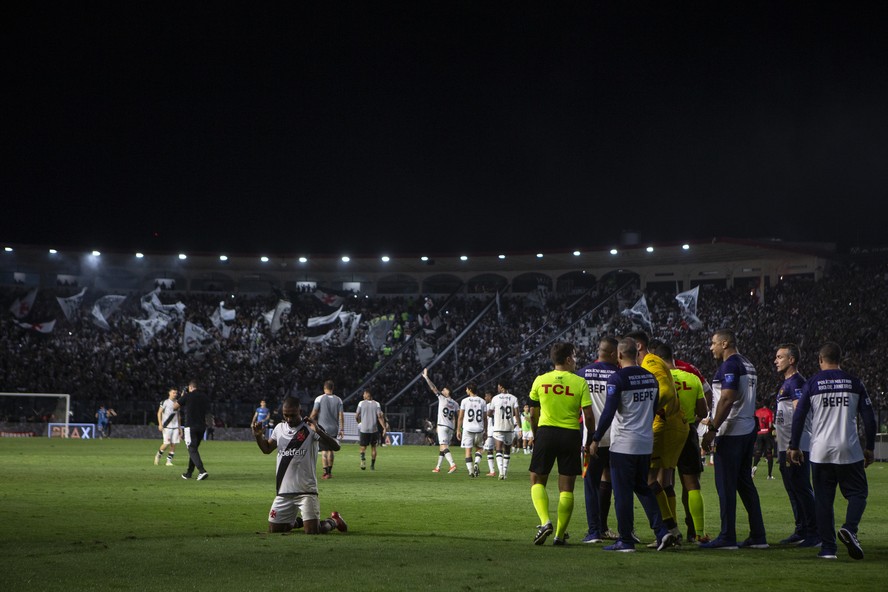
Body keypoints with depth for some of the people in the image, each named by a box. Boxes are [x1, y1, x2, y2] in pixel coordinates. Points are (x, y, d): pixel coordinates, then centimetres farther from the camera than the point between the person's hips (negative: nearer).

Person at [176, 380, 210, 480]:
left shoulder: (187, 396, -7)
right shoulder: (205, 396, 8)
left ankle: (202, 471, -25)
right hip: (202, 426, 6)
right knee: (194, 449, 18)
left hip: (191, 426, -6)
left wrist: (182, 396, 19)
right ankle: (189, 473, 24)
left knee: (192, 450, -7)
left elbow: (175, 406, 5)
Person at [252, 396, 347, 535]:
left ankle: (334, 521, 19)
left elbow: (335, 446, -17)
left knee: (312, 531, -14)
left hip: (306, 490, -5)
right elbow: (267, 449, 25)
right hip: (283, 491, 5)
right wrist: (258, 436, 6)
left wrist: (318, 431, -31)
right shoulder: (279, 428, 9)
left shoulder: (310, 428, -8)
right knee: (274, 530, 6)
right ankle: (297, 521, 37)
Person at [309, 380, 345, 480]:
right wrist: (341, 429, 4)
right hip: (334, 429, 3)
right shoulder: (338, 400, 3)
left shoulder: (319, 398, -6)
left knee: (324, 450, -1)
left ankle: (325, 471, -10)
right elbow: (341, 415, 1)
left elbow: (314, 414, -6)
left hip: (322, 428, -3)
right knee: (331, 450, 12)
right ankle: (330, 472, 16)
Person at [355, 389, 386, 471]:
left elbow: (356, 416, 4)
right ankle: (372, 465, 15)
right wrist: (384, 428, -7)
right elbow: (380, 417, -8)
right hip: (374, 429, 1)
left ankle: (363, 459, -21)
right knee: (373, 447, 15)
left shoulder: (361, 403, -1)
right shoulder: (376, 404, 0)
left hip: (364, 429, -1)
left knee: (363, 447, 7)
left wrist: (358, 422, 25)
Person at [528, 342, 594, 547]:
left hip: (546, 432, 1)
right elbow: (588, 417, -6)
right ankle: (560, 534, 7)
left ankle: (545, 522, -11)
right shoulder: (580, 383, -2)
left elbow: (533, 415, 8)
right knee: (566, 488, 6)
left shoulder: (540, 381, 2)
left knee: (537, 481, 12)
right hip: (571, 435, -1)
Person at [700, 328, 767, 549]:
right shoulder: (748, 366, 17)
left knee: (726, 486, -4)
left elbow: (727, 399, -21)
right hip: (748, 431, 9)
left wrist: (712, 429, -18)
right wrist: (715, 421, 24)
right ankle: (758, 537, 13)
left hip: (730, 434, -9)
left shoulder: (730, 366, -13)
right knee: (745, 483, 13)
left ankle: (727, 537, -2)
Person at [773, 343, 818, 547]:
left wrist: (794, 447, -26)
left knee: (802, 489, -8)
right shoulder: (787, 383, 19)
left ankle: (815, 534, -5)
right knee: (793, 491, 14)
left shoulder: (796, 382, -13)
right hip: (786, 447, 10)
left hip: (797, 446, -10)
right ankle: (801, 531, 20)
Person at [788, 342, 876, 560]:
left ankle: (828, 548, 3)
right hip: (849, 451, 0)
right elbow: (869, 418, 4)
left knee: (823, 499, 6)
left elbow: (798, 417, -1)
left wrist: (794, 447, 8)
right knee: (857, 493, 10)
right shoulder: (854, 382, 4)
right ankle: (849, 529, -17)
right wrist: (869, 448, 13)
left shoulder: (812, 384, 1)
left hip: (821, 452, 0)